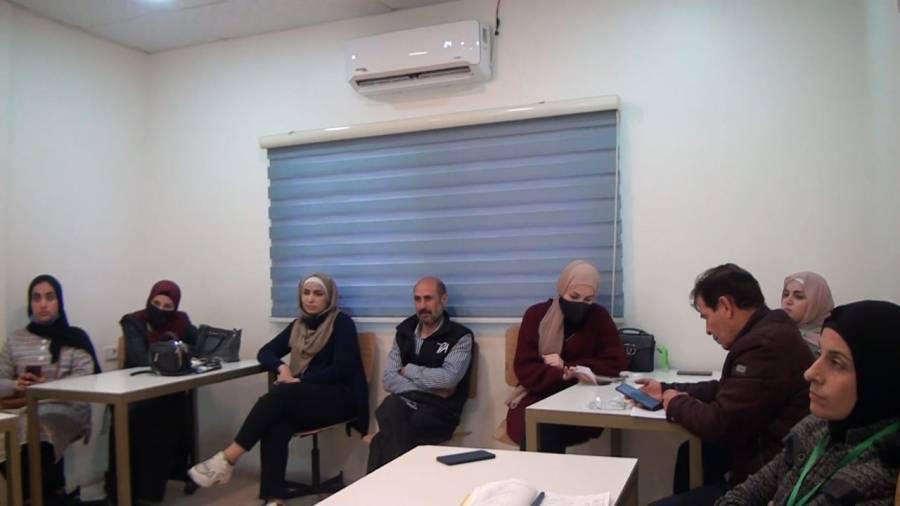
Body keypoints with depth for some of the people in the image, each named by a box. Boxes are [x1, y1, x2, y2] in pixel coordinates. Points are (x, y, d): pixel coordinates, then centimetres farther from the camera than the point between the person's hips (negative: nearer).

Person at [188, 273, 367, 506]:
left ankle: (227, 459, -27)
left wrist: (299, 380, -18)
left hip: (340, 397, -5)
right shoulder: (299, 325, 14)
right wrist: (282, 368, -8)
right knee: (275, 424, -29)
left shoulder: (342, 322, -4)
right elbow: (265, 352, 14)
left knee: (280, 394, -30)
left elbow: (341, 369, -12)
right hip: (304, 398, 5)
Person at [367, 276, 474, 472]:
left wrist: (408, 370, -3)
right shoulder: (404, 332, 14)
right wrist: (433, 388, -6)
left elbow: (448, 378, -16)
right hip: (404, 403, 4)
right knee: (390, 409, -33)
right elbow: (389, 380, 5)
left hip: (438, 410, -4)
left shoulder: (460, 336, 0)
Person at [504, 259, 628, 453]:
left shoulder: (598, 316, 1)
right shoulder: (536, 315, -1)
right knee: (536, 429, -32)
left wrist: (569, 367, -13)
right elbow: (525, 369, -7)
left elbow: (617, 362, -3)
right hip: (536, 397, 0)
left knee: (546, 430, -30)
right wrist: (564, 375, -26)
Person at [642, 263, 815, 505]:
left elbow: (720, 424, -22)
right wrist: (668, 390, 16)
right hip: (766, 458, 11)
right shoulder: (767, 332, 10)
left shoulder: (765, 345, -25)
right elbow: (725, 390, 21)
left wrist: (676, 404, -4)